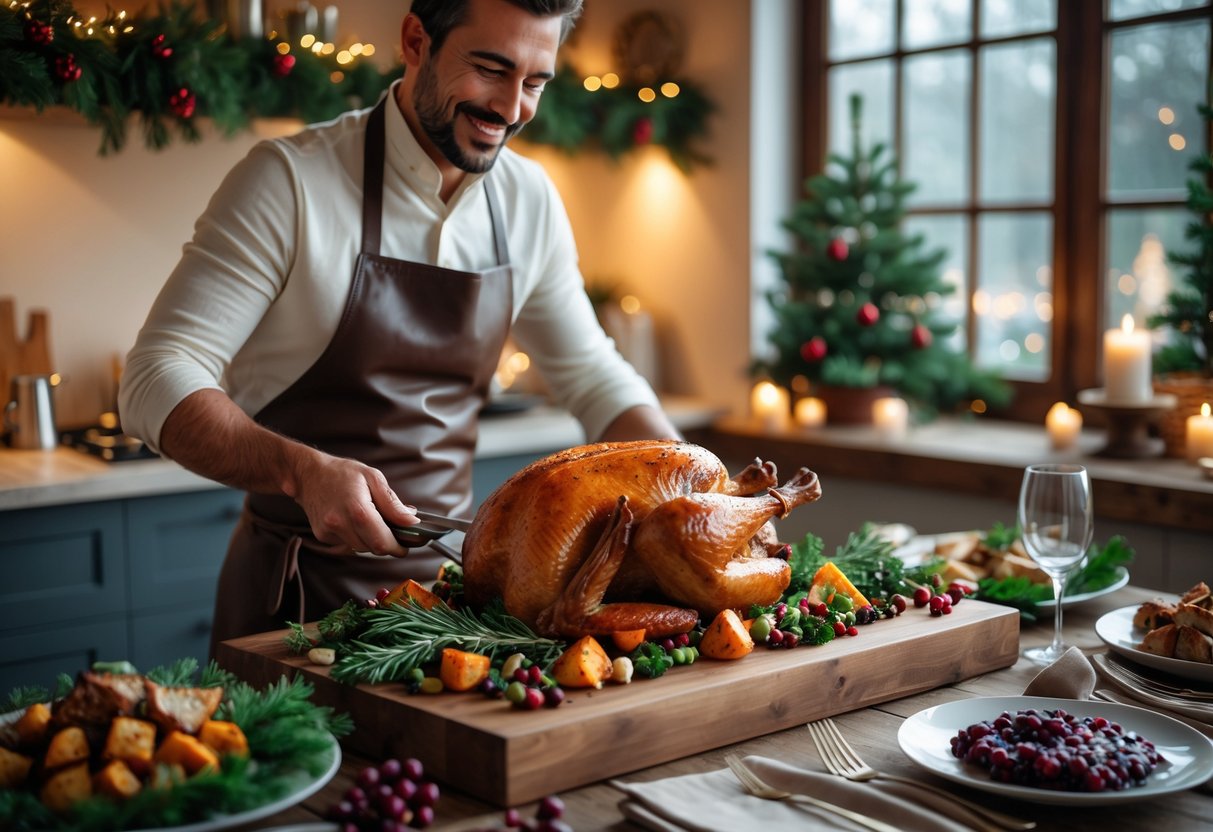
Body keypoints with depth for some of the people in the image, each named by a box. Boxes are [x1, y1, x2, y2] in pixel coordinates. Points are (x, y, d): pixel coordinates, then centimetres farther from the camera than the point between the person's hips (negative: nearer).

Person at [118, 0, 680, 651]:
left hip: (450, 576, 5)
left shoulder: (529, 201, 2)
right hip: (300, 591, -4)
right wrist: (303, 470, -33)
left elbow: (590, 375, 13)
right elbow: (157, 379, -16)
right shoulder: (289, 181, -14)